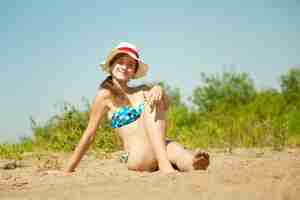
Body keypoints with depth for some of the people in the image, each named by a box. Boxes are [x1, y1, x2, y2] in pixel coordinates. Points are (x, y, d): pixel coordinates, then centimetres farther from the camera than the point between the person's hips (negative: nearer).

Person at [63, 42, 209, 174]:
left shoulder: (143, 91, 19)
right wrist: (68, 170, 6)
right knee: (150, 105, -26)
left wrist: (159, 90, -24)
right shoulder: (105, 94, 6)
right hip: (137, 156, -4)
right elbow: (89, 135, 7)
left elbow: (165, 106, -1)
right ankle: (164, 163, -46)